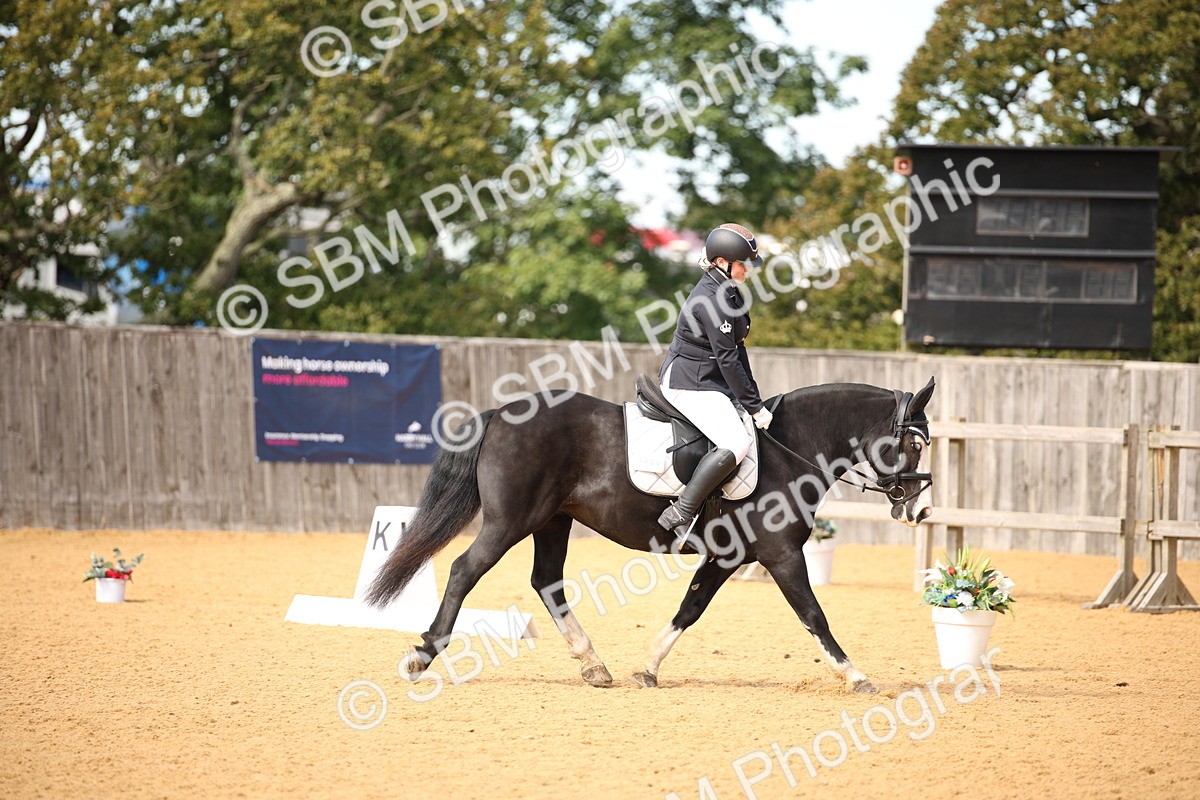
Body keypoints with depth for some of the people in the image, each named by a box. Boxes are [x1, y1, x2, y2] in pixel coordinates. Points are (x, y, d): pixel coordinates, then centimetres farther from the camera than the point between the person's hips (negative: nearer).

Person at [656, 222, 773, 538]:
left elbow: (737, 350, 16)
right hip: (689, 385, -11)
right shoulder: (711, 300, -20)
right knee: (737, 444, -25)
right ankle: (681, 513, -25)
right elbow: (727, 358, -21)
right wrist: (754, 406, -17)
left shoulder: (728, 292, 12)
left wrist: (753, 400, 11)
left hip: (708, 382, 11)